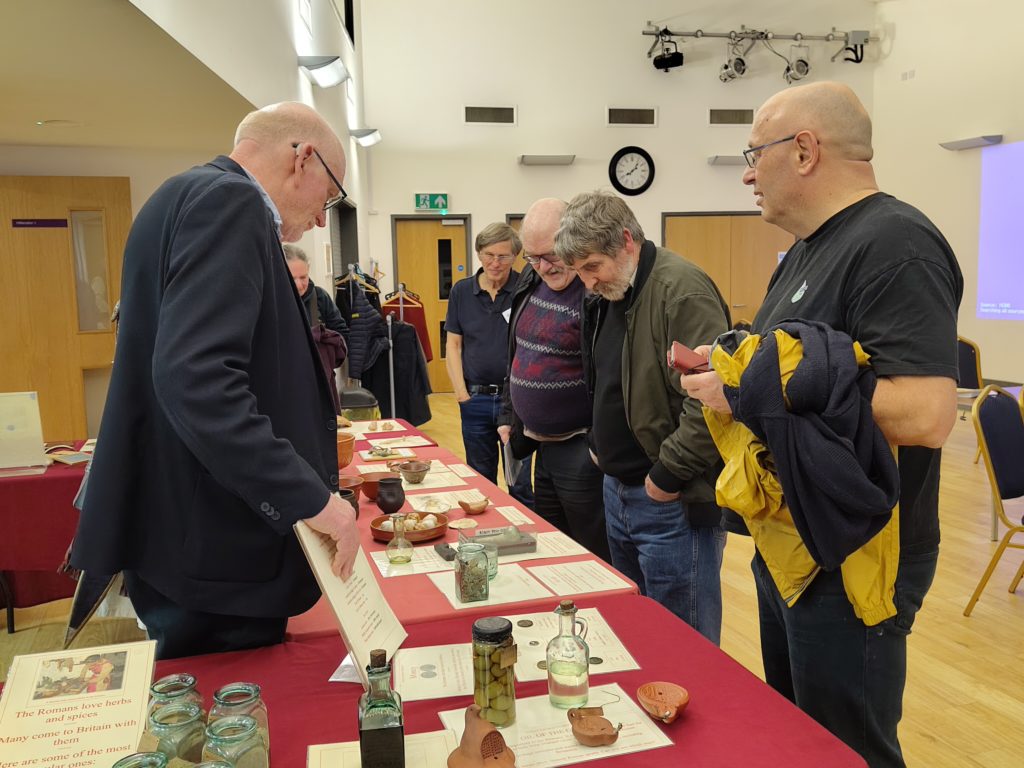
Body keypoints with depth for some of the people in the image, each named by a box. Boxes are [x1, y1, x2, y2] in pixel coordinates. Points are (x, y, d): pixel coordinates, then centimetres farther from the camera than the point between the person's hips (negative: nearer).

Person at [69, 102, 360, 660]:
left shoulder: (194, 195, 15)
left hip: (194, 537, 10)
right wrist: (308, 498, -25)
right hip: (212, 546, -10)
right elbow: (195, 377, -29)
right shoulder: (228, 201, -16)